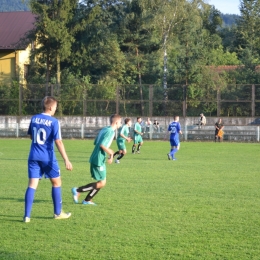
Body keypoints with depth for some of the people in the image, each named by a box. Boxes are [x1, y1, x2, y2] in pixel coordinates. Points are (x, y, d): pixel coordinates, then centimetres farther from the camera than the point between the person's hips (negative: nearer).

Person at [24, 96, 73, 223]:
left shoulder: (34, 118, 5)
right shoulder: (54, 121, -11)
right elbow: (58, 142, -16)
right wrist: (66, 160, -16)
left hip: (34, 156, 4)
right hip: (48, 157, -4)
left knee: (32, 184, 1)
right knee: (56, 182, 14)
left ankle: (27, 215, -9)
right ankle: (58, 213, 21)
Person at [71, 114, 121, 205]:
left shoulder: (104, 129, 13)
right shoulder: (110, 131, -15)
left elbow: (95, 143, 18)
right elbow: (102, 145, -24)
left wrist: (108, 151, 20)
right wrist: (111, 154, -11)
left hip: (95, 159, 10)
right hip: (99, 160, -10)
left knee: (102, 182, 15)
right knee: (101, 183, -4)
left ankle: (87, 200, 16)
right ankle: (77, 190, -5)